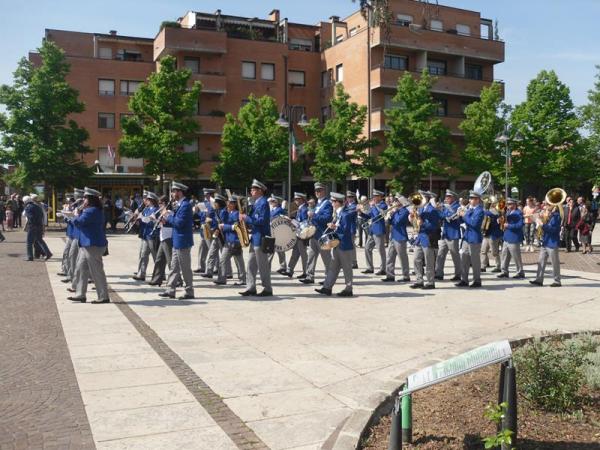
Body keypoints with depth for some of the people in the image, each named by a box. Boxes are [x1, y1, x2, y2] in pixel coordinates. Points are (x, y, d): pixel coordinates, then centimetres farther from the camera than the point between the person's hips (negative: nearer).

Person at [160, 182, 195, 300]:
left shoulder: (186, 205, -17)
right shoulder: (180, 204, 14)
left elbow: (179, 222, -24)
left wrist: (169, 217, -10)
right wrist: (166, 222, 3)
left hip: (183, 242, -10)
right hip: (178, 242, 10)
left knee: (185, 268, -2)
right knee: (174, 267, 13)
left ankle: (189, 292, 7)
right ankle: (170, 290, 19)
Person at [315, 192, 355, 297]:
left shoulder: (346, 214, -16)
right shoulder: (337, 213, 11)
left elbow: (346, 229, -21)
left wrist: (335, 227, -26)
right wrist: (331, 226, 3)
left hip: (344, 245, -9)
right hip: (336, 244, 9)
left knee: (346, 268, 1)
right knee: (333, 267, 10)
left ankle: (348, 289, 10)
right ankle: (327, 288, 13)